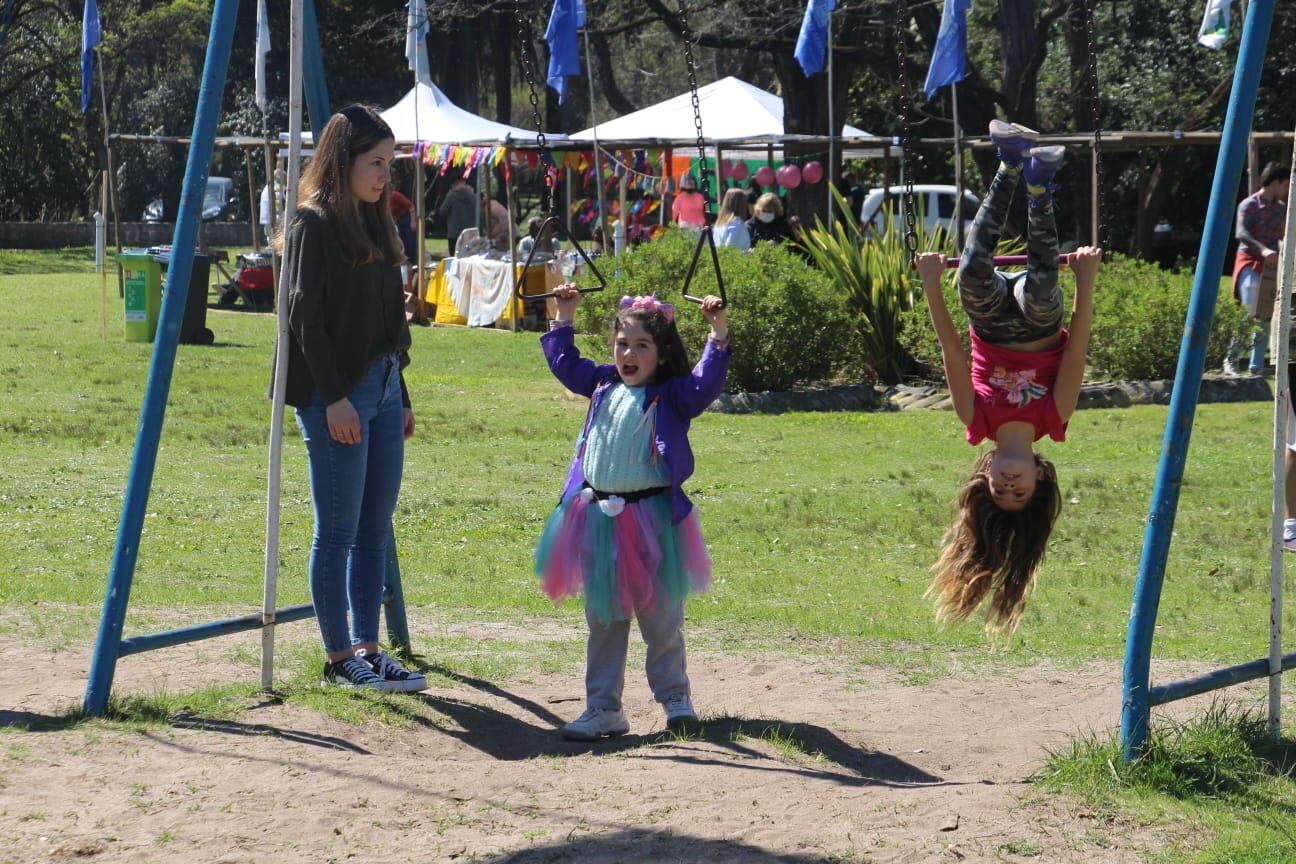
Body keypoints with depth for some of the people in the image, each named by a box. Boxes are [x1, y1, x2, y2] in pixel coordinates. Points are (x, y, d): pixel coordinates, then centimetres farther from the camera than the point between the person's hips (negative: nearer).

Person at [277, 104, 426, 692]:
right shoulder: (313, 225, -8)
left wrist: (401, 396, 18)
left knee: (375, 529, 8)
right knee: (338, 530, -3)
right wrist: (333, 396, -18)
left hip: (382, 387, 8)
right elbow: (304, 317, -13)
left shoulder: (375, 224, 17)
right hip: (335, 393, -8)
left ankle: (366, 648, 13)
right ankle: (340, 658, 3)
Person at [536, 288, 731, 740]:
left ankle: (674, 695, 22)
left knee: (660, 617, 5)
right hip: (599, 515, 5)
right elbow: (564, 363, 24)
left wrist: (718, 331, -30)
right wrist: (564, 318, 22)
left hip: (651, 517, -5)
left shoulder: (671, 397, -6)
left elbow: (706, 382, -23)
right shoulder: (603, 386, 10)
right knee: (603, 618, 9)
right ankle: (603, 708, 14)